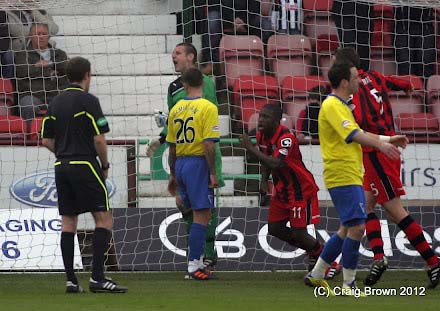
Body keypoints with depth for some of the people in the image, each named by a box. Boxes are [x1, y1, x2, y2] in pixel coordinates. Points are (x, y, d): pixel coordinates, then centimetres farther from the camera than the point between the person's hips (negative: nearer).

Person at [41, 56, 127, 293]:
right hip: (85, 166, -7)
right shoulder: (88, 101, -9)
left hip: (61, 167, 7)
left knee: (68, 223, 7)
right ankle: (97, 277, -12)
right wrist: (105, 165, 0)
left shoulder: (56, 103, 11)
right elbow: (99, 139, -13)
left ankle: (71, 280, 4)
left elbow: (46, 140, 12)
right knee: (104, 219, -3)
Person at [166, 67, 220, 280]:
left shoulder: (176, 109, 10)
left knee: (199, 214, 16)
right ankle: (194, 265, -7)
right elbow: (208, 144, -16)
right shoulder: (208, 108, -9)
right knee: (202, 215, -4)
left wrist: (173, 174, 23)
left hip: (180, 164, 7)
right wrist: (213, 173, -12)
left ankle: (197, 262, 15)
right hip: (198, 164, -7)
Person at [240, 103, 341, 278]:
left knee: (298, 233, -9)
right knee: (275, 228, 9)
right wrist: (264, 181, -1)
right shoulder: (262, 136, 0)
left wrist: (250, 148, -37)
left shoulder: (286, 138, -27)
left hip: (301, 190, -9)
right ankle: (313, 253, 27)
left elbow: (276, 164, -41)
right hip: (282, 190, 9)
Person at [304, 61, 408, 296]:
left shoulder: (340, 106, 19)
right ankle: (349, 285, -8)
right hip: (343, 177, -11)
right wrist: (381, 144, -38)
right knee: (356, 227, -13)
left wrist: (388, 139, 23)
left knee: (347, 229, 14)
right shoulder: (332, 106, -13)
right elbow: (352, 135, -27)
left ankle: (316, 275, 21)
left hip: (350, 176, 11)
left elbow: (358, 134, 28)